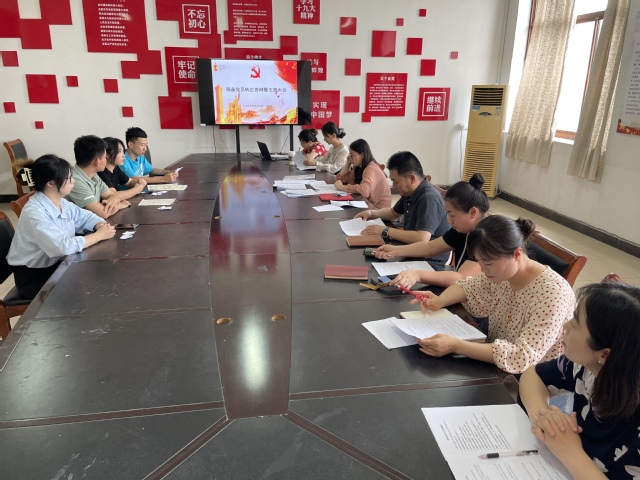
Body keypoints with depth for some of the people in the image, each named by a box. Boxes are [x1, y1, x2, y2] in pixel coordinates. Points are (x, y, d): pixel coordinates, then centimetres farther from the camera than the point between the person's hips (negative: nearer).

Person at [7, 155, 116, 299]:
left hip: (57, 263, 8)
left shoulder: (61, 202, -2)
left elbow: (84, 216, 11)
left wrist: (101, 225, -12)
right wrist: (99, 235, -26)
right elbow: (65, 246, -36)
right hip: (33, 276, -8)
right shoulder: (35, 214, -28)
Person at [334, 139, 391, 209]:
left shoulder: (371, 169, -21)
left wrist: (342, 187, -27)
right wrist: (348, 163, -2)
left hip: (379, 208, -7)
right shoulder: (359, 168, 7)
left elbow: (364, 190, -39)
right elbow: (341, 179, 7)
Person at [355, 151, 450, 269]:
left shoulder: (429, 199, -23)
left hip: (429, 263, -8)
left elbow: (422, 238, -34)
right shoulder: (409, 193, 6)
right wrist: (372, 213, 8)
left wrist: (385, 231, -25)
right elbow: (394, 213, 26)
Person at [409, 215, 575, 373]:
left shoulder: (551, 294, -27)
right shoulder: (501, 273, -7)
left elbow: (524, 357, -33)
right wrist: (440, 301, -10)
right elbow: (469, 287, 11)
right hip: (497, 370, 6)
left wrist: (455, 346, -37)